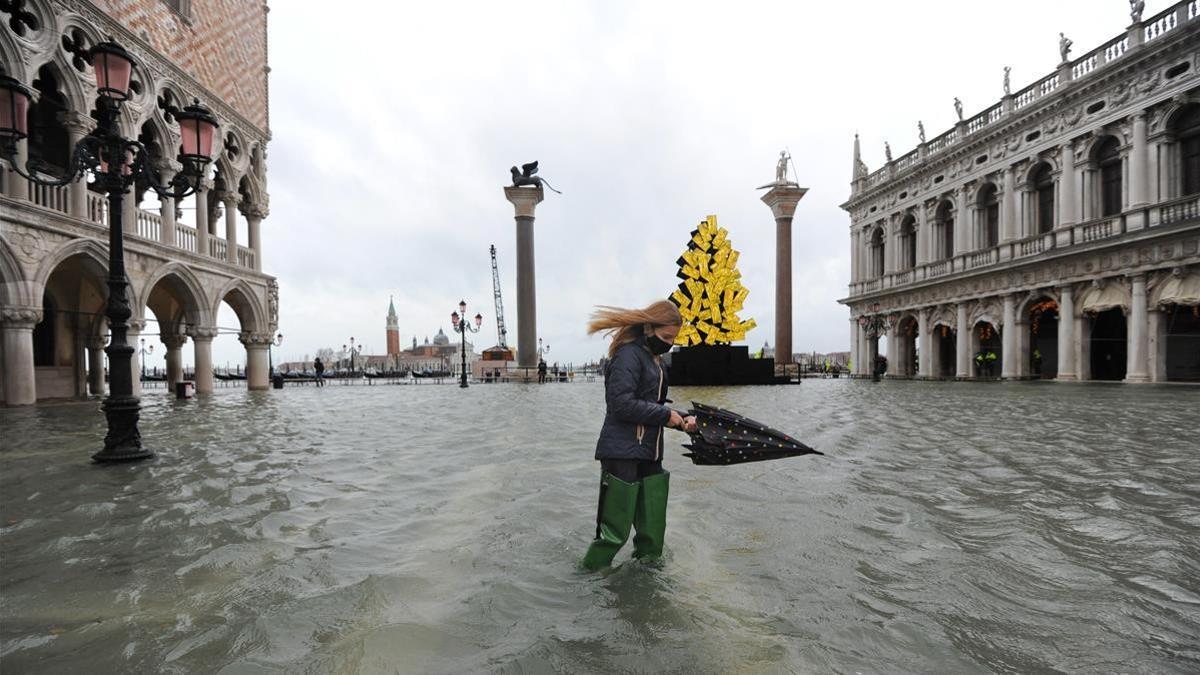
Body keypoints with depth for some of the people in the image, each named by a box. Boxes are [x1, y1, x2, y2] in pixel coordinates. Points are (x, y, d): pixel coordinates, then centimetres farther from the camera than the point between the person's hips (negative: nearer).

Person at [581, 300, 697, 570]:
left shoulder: (654, 359, 19)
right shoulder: (629, 354, -11)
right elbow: (622, 404, -21)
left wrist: (680, 419, 6)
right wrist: (666, 415, -13)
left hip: (649, 456, 9)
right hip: (622, 454, -9)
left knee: (653, 533, 12)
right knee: (615, 531, -2)